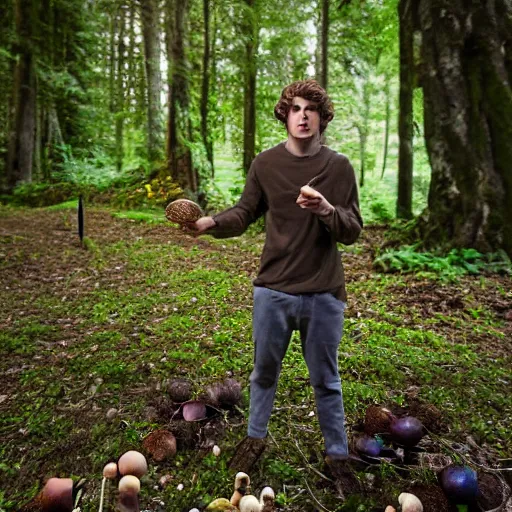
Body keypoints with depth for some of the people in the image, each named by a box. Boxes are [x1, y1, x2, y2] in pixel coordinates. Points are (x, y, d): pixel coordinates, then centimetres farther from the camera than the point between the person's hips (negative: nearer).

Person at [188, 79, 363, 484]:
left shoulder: (339, 166, -3)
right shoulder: (265, 163, 1)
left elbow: (353, 231, -6)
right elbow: (244, 214, 4)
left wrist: (326, 210, -26)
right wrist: (210, 223, -15)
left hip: (324, 294, -1)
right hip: (273, 289, 2)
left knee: (325, 380, 14)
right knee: (264, 372, 18)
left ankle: (338, 453, 34)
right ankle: (254, 440, 41)